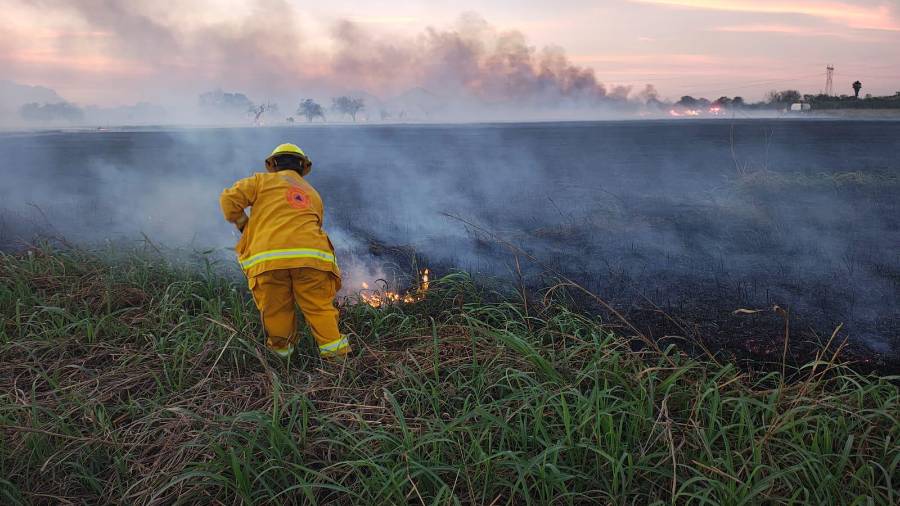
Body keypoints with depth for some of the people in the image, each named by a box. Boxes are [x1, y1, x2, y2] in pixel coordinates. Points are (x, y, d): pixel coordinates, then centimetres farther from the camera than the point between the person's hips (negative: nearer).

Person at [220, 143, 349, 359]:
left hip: (267, 257, -2)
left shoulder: (263, 180, 20)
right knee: (319, 307, 9)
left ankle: (281, 347, 28)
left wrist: (243, 225, 26)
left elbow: (229, 199, 10)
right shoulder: (314, 194, 31)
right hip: (309, 256, 2)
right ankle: (334, 351, 4)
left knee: (275, 308, 15)